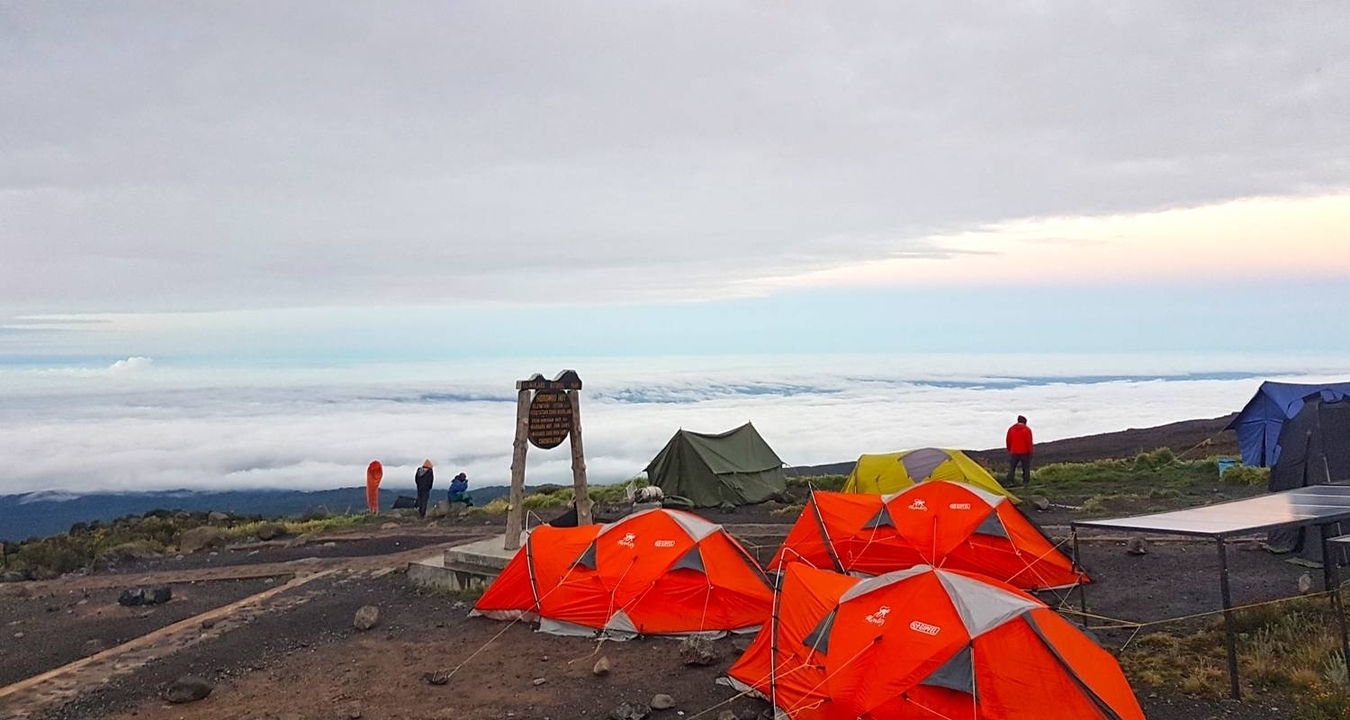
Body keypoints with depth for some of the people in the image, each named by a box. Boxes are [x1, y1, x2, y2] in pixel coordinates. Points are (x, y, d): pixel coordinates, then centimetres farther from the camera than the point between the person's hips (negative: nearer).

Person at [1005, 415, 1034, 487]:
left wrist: (1009, 450, 17)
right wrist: (1030, 452, -3)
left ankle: (1010, 481, 3)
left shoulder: (1011, 429, 5)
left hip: (1014, 452, 3)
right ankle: (1026, 482, 5)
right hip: (1024, 452, -3)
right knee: (1026, 468, 7)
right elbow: (1029, 442, -10)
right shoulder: (1027, 429, -6)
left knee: (1011, 467, 9)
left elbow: (1008, 441, 8)